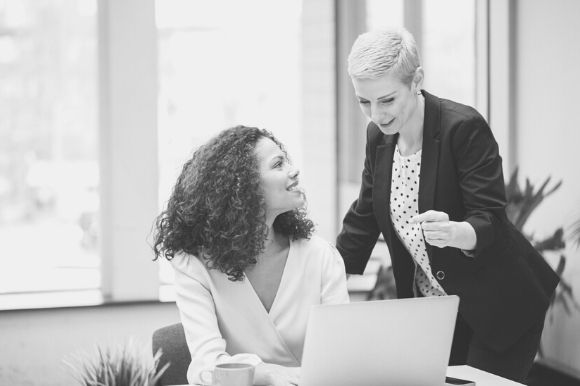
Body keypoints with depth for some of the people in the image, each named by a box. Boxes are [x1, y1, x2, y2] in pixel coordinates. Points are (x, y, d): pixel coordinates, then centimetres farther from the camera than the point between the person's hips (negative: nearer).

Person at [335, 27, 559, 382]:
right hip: (430, 312, 6)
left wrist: (453, 233, -43)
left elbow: (490, 222, -22)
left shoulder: (465, 127, -19)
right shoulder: (378, 136, 1)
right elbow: (363, 220, 11)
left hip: (498, 309, -6)